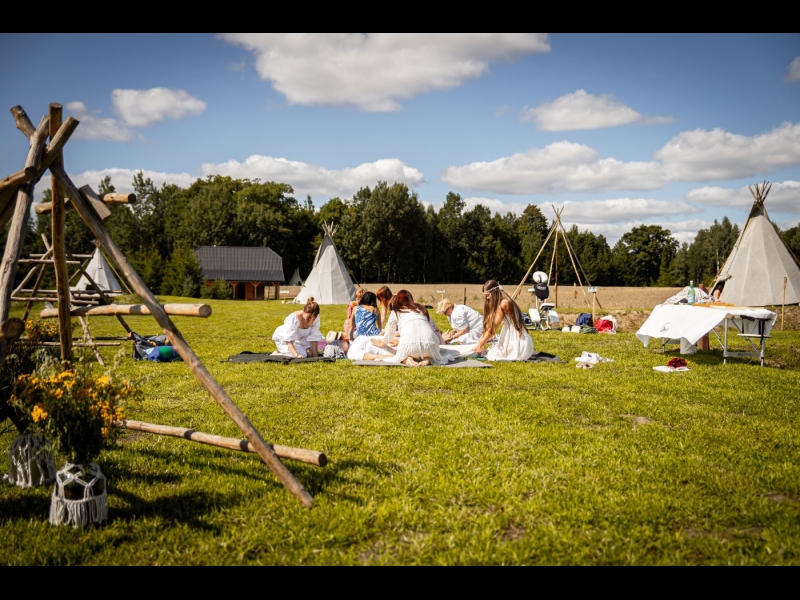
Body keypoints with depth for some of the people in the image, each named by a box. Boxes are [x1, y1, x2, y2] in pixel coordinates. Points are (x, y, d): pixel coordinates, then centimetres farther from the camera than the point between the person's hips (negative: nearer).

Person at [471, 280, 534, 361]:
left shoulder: (504, 303, -17)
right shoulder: (497, 304, 13)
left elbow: (493, 328, -14)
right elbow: (489, 326, 11)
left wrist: (480, 345, -8)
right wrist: (479, 343, 5)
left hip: (518, 342, -9)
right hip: (512, 339, 9)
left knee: (490, 355, -10)